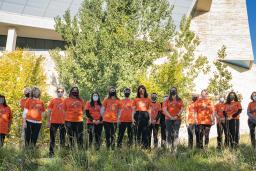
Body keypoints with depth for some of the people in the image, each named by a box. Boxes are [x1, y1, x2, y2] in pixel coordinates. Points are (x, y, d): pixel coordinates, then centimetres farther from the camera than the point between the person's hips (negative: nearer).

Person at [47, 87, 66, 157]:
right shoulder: (53, 101, 6)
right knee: (52, 138, 4)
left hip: (63, 122, 1)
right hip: (54, 122, -1)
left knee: (63, 138, 6)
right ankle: (51, 152, 10)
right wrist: (48, 121, -1)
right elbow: (49, 112, 6)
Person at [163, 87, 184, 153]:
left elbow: (182, 108, 5)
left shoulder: (179, 100, 12)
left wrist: (177, 115, -8)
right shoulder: (167, 100, 9)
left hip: (177, 119, 0)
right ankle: (169, 148, 5)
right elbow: (164, 109, 0)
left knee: (176, 133, -10)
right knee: (169, 133, -1)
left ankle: (175, 149, -14)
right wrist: (170, 117, -9)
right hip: (169, 119, 0)